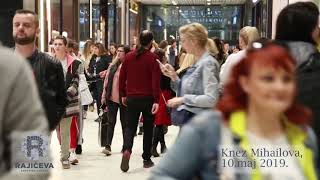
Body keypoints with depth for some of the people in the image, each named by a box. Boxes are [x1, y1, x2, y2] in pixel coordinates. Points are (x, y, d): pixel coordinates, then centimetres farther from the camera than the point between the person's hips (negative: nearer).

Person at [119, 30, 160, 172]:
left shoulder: (128, 57, 4)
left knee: (130, 127, 10)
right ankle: (146, 159, 17)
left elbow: (122, 77, 7)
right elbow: (156, 80, -15)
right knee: (148, 128, 10)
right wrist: (156, 100, -15)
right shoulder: (153, 58, -9)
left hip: (132, 98, 3)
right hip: (148, 98, -3)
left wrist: (123, 95, 16)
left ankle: (127, 150, -16)